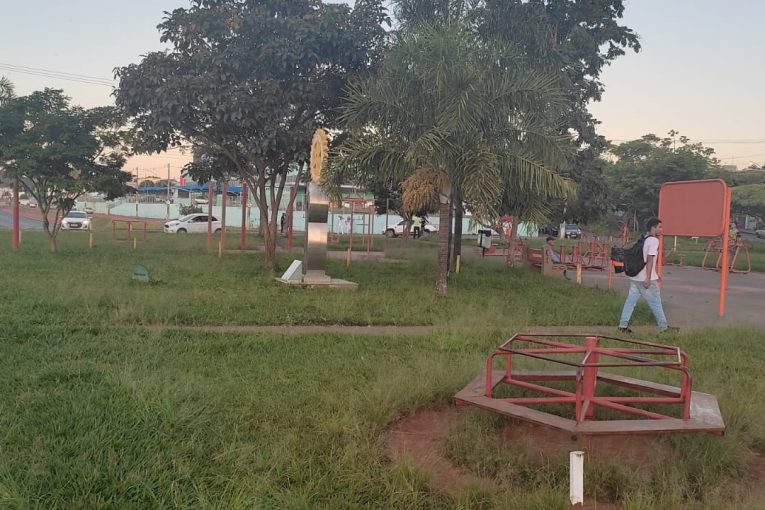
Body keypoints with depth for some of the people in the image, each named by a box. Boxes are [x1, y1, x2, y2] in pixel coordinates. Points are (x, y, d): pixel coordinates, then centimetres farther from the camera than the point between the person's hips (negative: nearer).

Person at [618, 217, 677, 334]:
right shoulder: (654, 240, -11)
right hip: (645, 278, -8)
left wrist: (655, 275, 31)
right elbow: (650, 259, -19)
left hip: (635, 276, 8)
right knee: (655, 302, 3)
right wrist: (648, 278, -22)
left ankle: (623, 324, 4)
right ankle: (663, 327, 13)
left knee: (631, 299, 7)